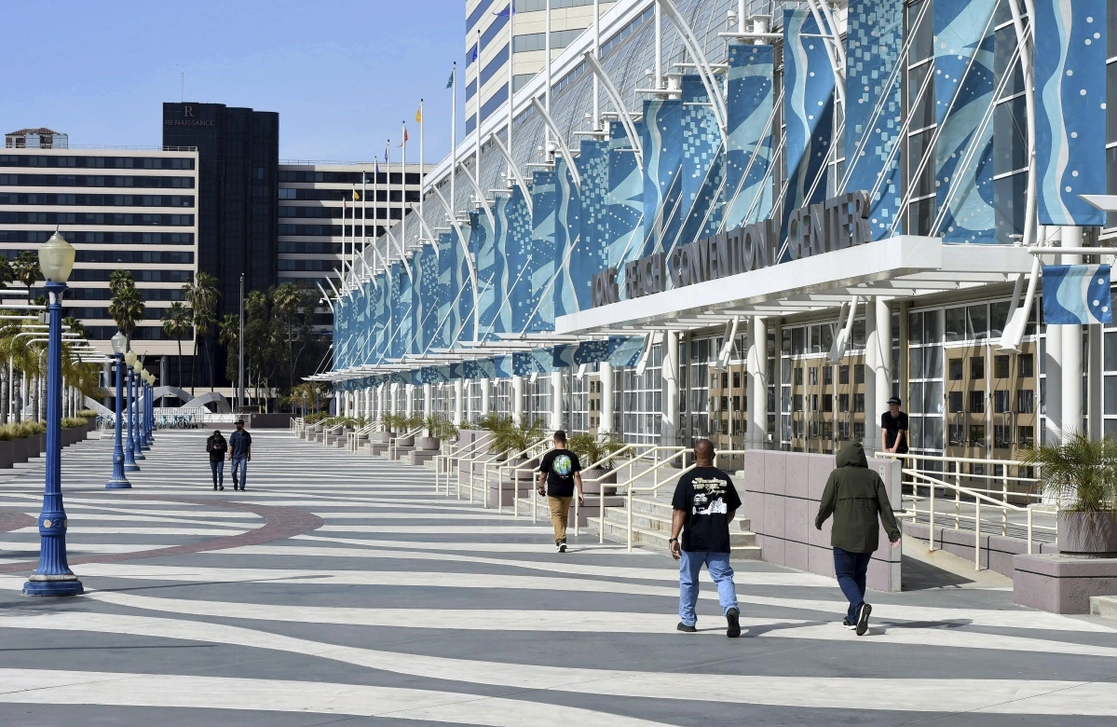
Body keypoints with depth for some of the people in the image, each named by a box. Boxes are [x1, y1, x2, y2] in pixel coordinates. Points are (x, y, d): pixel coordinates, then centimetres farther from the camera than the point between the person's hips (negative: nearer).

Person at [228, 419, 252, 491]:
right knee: (234, 471, 5)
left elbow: (249, 445, 10)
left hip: (243, 456, -1)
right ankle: (235, 482, 33)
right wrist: (230, 454, -9)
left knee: (243, 471, -10)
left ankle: (241, 487, -6)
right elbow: (231, 445, 1)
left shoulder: (247, 435, 4)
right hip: (235, 456, 1)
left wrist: (249, 455, 11)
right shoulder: (234, 434, 3)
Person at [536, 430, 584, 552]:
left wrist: (541, 487, 18)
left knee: (556, 515, -1)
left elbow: (543, 475, -1)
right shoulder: (572, 456, -1)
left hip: (553, 491, -3)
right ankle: (560, 540, 32)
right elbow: (577, 475, -4)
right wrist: (580, 493, -3)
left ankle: (561, 540, -19)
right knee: (564, 516, 18)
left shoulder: (549, 456, -6)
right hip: (568, 492, 3)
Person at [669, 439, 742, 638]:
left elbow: (679, 511, -12)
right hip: (719, 541, 2)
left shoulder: (688, 479, -7)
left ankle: (688, 621, 23)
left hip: (693, 541, -2)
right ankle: (731, 609, -24)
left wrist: (674, 538, -13)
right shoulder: (724, 479, 3)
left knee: (688, 580, 14)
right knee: (723, 578, 3)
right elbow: (732, 511, 10)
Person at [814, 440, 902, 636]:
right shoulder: (873, 477, 7)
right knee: (859, 574, 17)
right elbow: (885, 507, 2)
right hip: (868, 536, 4)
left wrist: (818, 521, 16)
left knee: (844, 575, 2)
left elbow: (826, 504, -3)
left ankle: (860, 606, -24)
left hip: (844, 536, -4)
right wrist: (893, 533, 1)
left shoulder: (837, 475, -3)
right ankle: (853, 618, 20)